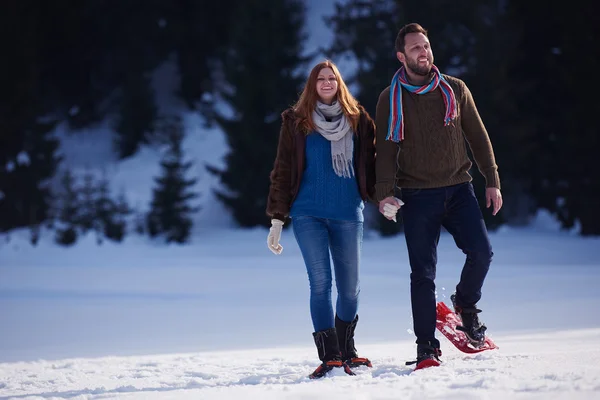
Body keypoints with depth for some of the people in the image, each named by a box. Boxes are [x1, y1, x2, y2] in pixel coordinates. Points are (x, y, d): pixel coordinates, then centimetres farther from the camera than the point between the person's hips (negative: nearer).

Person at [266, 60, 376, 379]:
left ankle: (346, 350, 23)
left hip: (348, 214, 2)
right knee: (320, 283, -11)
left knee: (350, 288, 5)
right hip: (308, 214, -2)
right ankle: (329, 356, -10)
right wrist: (277, 220, 1)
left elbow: (370, 164, 13)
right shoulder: (297, 122, 5)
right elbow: (283, 172, 5)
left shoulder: (358, 120, 9)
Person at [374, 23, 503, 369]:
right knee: (423, 273, -3)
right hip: (418, 195, -2)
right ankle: (427, 347, 5)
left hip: (459, 188, 2)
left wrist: (492, 181, 8)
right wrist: (386, 192, -13)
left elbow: (478, 137, 11)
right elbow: (386, 149, 0)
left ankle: (466, 305, 17)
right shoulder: (390, 100, 2)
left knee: (481, 252, -13)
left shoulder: (455, 90, 7)